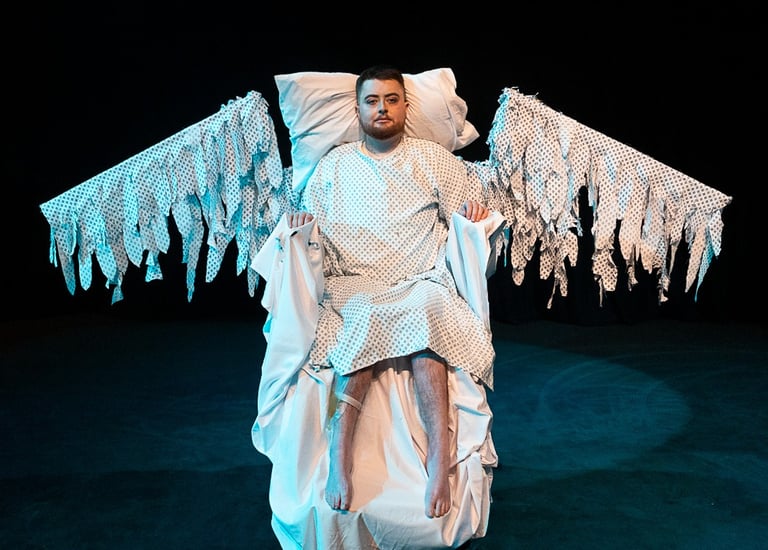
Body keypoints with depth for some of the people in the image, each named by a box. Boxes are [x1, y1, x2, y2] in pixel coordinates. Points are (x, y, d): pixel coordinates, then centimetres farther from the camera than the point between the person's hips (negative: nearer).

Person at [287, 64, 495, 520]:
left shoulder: (435, 159, 15)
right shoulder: (334, 164, 18)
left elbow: (470, 218, 13)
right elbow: (306, 219, 21)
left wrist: (474, 216, -10)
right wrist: (301, 222, -1)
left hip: (422, 281, 0)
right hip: (353, 286, 1)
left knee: (425, 312, -35)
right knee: (367, 318, -35)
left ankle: (440, 460, -41)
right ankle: (340, 460, -38)